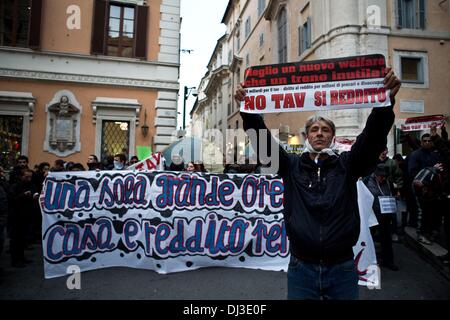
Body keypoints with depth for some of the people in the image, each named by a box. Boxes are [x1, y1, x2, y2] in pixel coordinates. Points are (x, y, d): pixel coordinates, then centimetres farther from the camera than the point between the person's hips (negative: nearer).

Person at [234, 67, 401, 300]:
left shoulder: (347, 165, 2)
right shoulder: (292, 165, 2)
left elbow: (373, 136, -11)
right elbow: (264, 141, -7)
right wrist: (248, 111, -20)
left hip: (342, 269, 1)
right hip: (301, 268, 0)